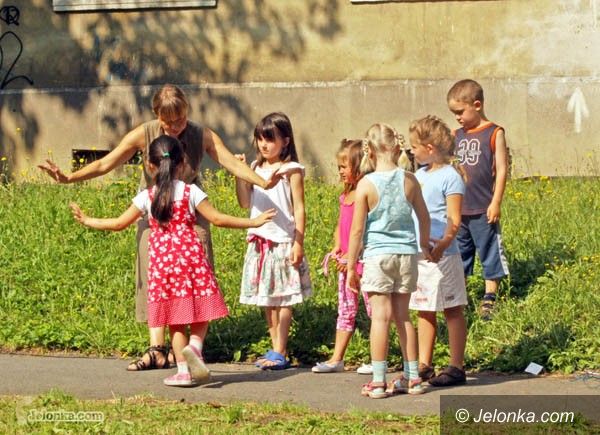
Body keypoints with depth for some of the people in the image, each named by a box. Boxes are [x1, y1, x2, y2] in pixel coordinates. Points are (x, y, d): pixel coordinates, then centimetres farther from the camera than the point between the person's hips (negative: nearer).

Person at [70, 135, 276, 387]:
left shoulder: (146, 197, 3)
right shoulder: (190, 192, -1)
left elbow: (119, 224, 8)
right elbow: (217, 219, -4)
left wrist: (86, 221, 22)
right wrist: (252, 222, 4)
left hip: (161, 262, 2)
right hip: (190, 258, -2)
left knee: (175, 320, 8)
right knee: (200, 312, 8)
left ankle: (184, 370, 6)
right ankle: (194, 346, -19)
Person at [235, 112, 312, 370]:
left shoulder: (291, 170, -6)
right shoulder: (256, 168, 11)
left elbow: (299, 208, -8)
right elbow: (245, 203, 7)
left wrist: (298, 243, -13)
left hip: (283, 241, -6)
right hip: (259, 240, 6)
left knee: (283, 298, -4)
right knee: (267, 299, 9)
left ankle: (280, 353, -2)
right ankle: (275, 350, 15)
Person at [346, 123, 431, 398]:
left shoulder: (366, 184, -9)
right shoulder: (409, 181, 1)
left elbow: (357, 229, -7)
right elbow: (424, 217, 13)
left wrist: (351, 265, 0)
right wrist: (424, 244, 32)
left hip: (377, 255, -4)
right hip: (406, 254, 4)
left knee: (380, 316, -3)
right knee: (402, 316, 12)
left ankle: (378, 381, -3)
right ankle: (411, 377, 17)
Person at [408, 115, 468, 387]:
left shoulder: (450, 176, -11)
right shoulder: (419, 175, 13)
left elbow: (454, 221, -17)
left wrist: (442, 245, -31)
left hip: (442, 254, -8)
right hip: (418, 253, 8)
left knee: (452, 310, 0)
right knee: (424, 311, 12)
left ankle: (456, 367, 4)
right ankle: (423, 366, 19)